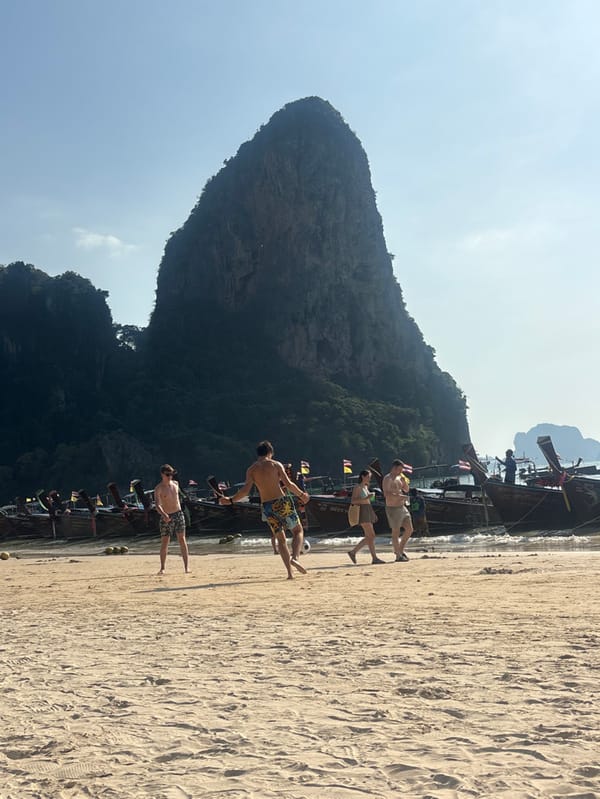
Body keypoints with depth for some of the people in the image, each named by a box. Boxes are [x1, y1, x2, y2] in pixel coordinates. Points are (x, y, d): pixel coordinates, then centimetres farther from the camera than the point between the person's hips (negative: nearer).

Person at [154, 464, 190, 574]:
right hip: (166, 517, -3)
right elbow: (157, 504, -22)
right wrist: (164, 514, -39)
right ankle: (162, 568, 11)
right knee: (164, 542, 0)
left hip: (178, 514, 3)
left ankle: (186, 567, -5)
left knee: (182, 539, -4)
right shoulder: (159, 488, -11)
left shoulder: (175, 484, 6)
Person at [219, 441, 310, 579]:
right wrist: (301, 494, 7)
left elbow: (246, 490, -6)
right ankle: (295, 557, -12)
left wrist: (230, 500, 4)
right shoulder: (276, 464, 1)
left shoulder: (251, 470, 5)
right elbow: (288, 484, -7)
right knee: (298, 531, 14)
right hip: (282, 502, -3)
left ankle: (289, 572, 6)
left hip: (267, 506, 3)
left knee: (280, 539, 14)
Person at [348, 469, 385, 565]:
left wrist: (373, 513, 20)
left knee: (369, 537, 7)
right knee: (371, 536, -13)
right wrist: (366, 498, -23)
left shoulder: (365, 487, 19)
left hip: (368, 512, 9)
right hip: (362, 512, -9)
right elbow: (353, 501, -16)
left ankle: (353, 552, 13)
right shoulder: (357, 487, -8)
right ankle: (374, 558, -12)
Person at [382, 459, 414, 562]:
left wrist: (404, 481, -1)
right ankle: (398, 556, 4)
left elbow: (406, 490, 18)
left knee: (409, 529, 6)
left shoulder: (399, 478, 14)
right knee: (396, 532, -2)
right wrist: (400, 496, -27)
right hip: (393, 508, -8)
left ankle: (400, 549, 22)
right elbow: (386, 494, -25)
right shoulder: (387, 479, -13)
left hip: (402, 507, 8)